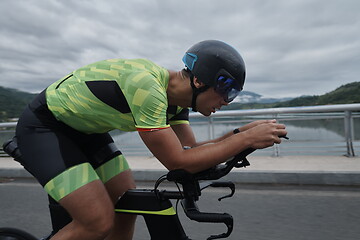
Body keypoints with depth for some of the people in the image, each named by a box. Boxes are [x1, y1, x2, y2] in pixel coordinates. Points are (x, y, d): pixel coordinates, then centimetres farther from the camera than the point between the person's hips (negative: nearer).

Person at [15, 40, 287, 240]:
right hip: (44, 127, -7)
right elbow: (179, 163, -32)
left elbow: (192, 150, -3)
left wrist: (243, 131, -12)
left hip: (84, 130, 8)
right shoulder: (146, 87, -34)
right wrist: (246, 139, -27)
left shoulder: (176, 96, -6)